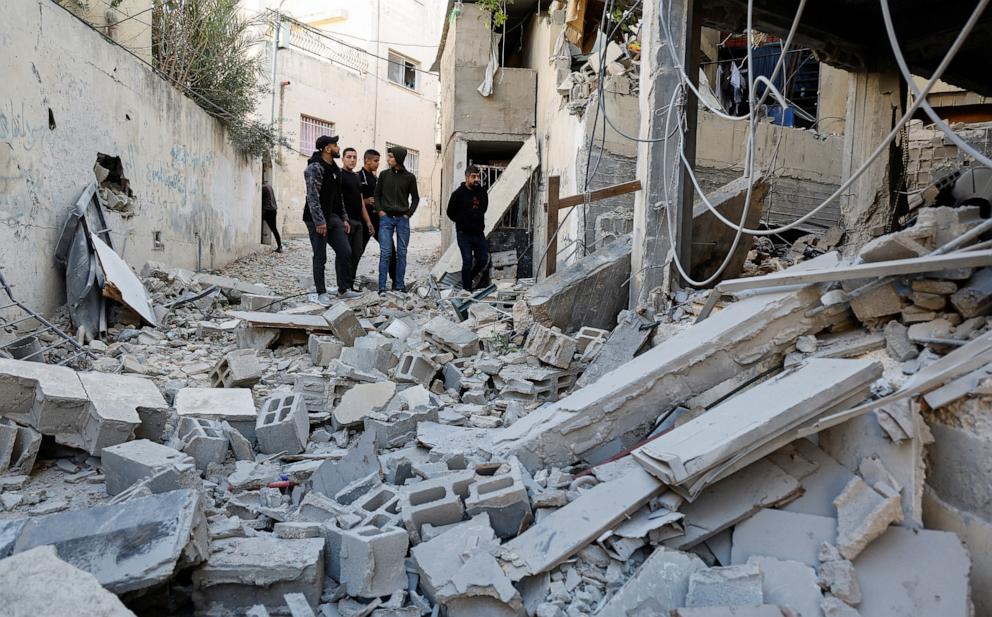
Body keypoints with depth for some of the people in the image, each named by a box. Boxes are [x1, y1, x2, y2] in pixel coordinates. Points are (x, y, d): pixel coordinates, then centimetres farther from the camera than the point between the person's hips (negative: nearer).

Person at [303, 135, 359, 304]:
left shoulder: (336, 169, 14)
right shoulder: (315, 168, -13)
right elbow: (312, 197, -19)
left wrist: (344, 218, 15)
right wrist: (319, 221, -23)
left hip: (333, 217, 8)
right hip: (318, 220, -8)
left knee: (345, 252, 4)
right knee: (320, 258, -1)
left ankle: (344, 289, 15)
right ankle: (321, 293, 8)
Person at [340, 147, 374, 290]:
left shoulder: (357, 177, 19)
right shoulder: (340, 175, -5)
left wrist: (367, 221, 17)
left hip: (358, 221, 8)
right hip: (346, 220, -8)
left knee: (357, 253, 7)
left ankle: (351, 283, 16)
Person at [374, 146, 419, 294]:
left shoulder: (409, 177, 3)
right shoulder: (384, 175, 6)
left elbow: (415, 198, 10)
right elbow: (377, 195, 11)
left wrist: (409, 214, 0)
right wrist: (379, 210, -2)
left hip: (403, 219, 0)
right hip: (386, 218, 0)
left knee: (402, 253, 4)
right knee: (385, 253, -5)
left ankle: (400, 285, 12)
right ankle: (382, 286, -2)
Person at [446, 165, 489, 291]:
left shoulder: (483, 193, 7)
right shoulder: (458, 193, -8)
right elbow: (450, 212, 3)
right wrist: (462, 222, 10)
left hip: (479, 233, 5)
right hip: (464, 234, -5)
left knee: (483, 260, 4)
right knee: (467, 261, -7)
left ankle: (469, 278, 29)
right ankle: (467, 289, 3)